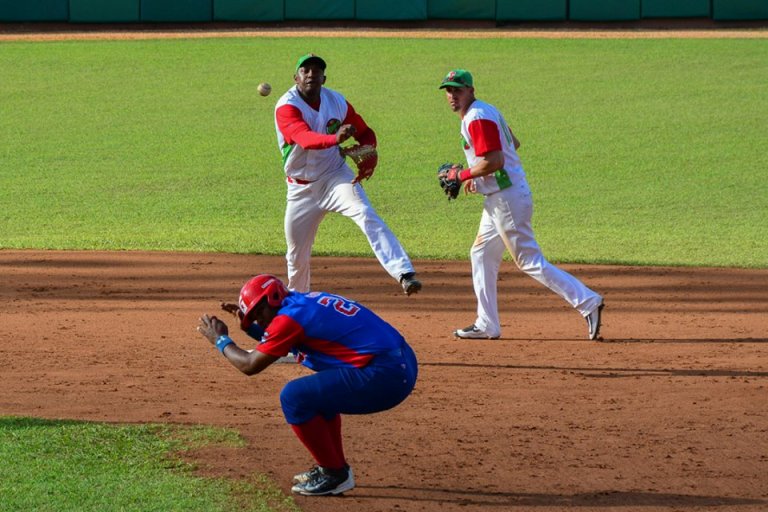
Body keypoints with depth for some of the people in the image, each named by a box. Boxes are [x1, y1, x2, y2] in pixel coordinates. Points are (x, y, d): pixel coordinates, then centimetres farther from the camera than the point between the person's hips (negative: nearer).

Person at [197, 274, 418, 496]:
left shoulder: (290, 317, -9)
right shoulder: (309, 302, 18)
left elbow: (250, 365, -1)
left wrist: (221, 340, 13)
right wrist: (249, 327, 29)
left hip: (384, 377, -10)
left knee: (294, 397, -7)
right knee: (319, 389, 29)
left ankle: (335, 474, 2)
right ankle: (332, 467, 29)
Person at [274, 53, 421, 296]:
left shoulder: (337, 102, -6)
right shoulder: (287, 106, -19)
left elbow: (365, 132, 6)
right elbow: (305, 138, -37)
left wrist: (370, 156, -17)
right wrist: (335, 138, -57)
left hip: (335, 177, 0)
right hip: (301, 188, 0)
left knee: (367, 215, -27)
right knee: (297, 255, 10)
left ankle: (404, 273, -38)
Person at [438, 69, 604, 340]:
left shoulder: (477, 118, -16)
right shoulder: (485, 111, 15)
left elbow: (494, 161, -25)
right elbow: (513, 143, 24)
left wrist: (462, 175, -12)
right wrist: (478, 177, 21)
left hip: (507, 199, -11)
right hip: (497, 198, 11)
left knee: (530, 262, -9)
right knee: (481, 255, 15)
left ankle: (587, 302, -11)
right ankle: (486, 325, 18)